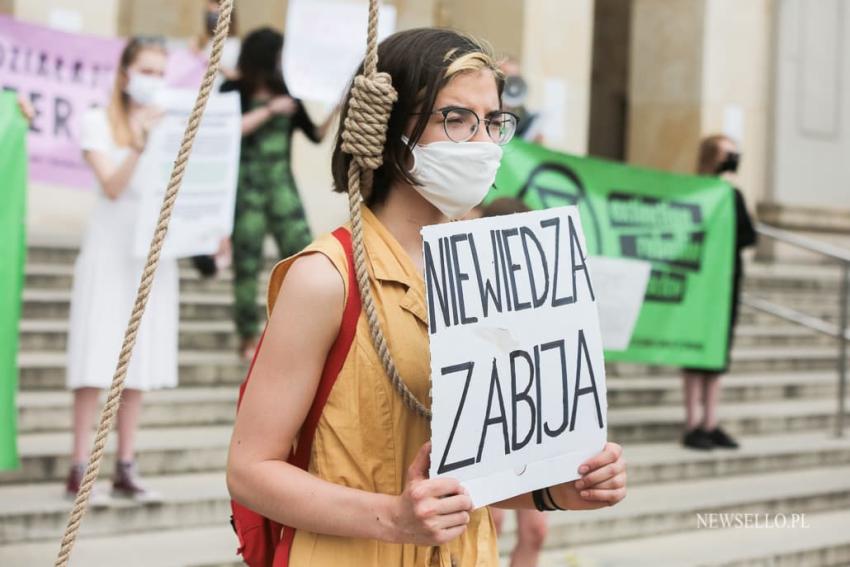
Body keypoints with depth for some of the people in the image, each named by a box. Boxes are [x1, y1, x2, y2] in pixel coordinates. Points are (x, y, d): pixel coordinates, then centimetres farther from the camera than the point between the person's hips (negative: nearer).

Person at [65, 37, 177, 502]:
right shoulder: (97, 123, 0)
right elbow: (112, 187, -11)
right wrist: (139, 143, -23)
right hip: (110, 250, -4)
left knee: (138, 361, 4)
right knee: (97, 360, -7)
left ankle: (126, 469, 7)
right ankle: (79, 468, -5)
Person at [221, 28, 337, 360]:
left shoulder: (287, 95, 8)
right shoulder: (234, 92, -1)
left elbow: (316, 135, 9)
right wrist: (268, 111, -15)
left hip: (282, 184, 3)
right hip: (246, 187, -3)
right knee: (247, 264, 1)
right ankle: (248, 340, 11)